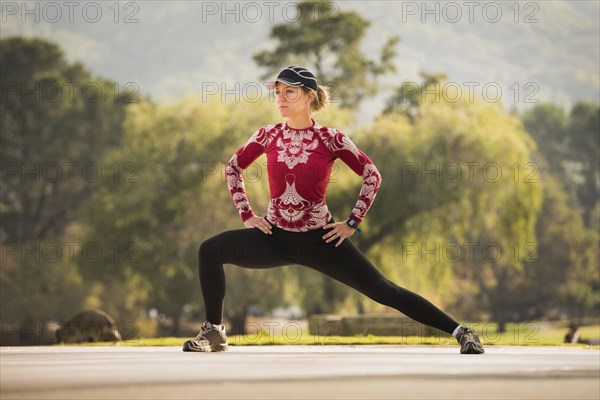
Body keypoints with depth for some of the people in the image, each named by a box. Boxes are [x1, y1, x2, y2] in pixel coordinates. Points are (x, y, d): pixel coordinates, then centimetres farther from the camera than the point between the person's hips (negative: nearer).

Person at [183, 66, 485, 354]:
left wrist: (352, 222, -6)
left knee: (384, 291, -6)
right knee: (210, 250, -16)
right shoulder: (268, 136, -2)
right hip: (275, 238, 3)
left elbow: (372, 175, -1)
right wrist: (246, 215, 4)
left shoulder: (330, 139, -9)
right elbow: (233, 168, 13)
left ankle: (460, 331, 2)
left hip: (320, 240, -3)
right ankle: (214, 333, 0)